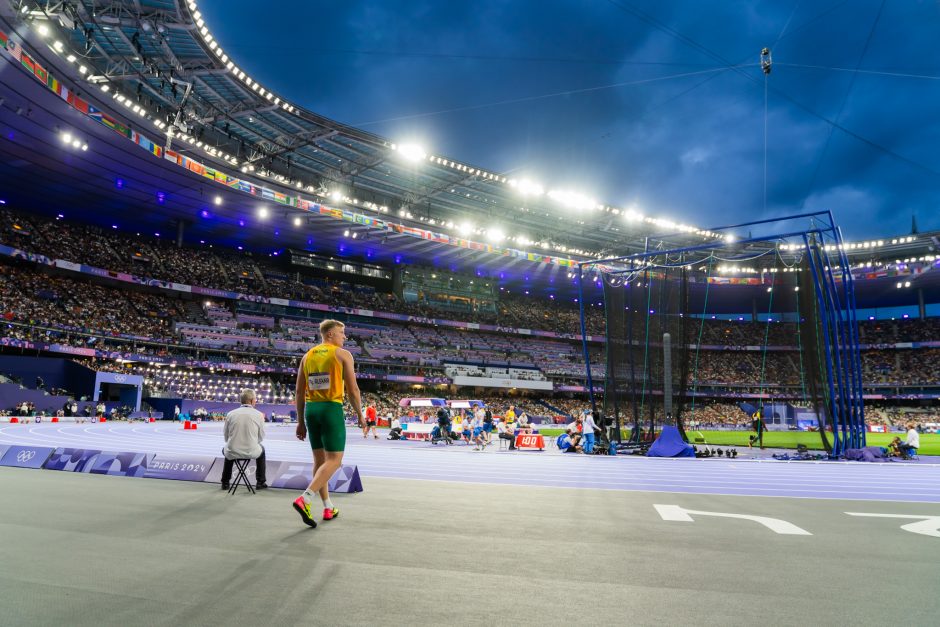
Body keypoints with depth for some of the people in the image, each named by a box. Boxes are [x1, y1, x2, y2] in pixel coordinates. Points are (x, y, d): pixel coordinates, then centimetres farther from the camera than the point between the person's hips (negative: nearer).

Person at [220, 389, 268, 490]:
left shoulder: (230, 414, -2)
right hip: (251, 452, -1)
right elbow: (261, 438, 3)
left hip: (233, 453, 2)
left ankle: (225, 483, 42)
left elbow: (225, 436, 6)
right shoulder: (259, 415, -5)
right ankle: (260, 482, 35)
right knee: (261, 449, 33)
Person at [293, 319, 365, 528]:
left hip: (311, 409, 6)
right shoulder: (343, 354, -3)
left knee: (320, 459, 14)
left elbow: (299, 392, 11)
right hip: (332, 409, -6)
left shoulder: (307, 356, 12)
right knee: (334, 460, -2)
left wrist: (301, 421, 17)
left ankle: (328, 508, 20)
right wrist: (360, 415, 5)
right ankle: (304, 499, -18)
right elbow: (352, 389, -7)